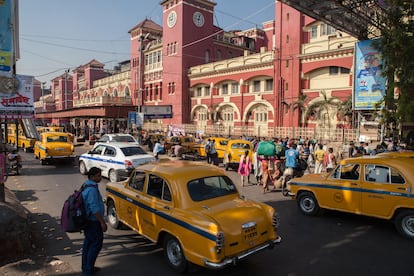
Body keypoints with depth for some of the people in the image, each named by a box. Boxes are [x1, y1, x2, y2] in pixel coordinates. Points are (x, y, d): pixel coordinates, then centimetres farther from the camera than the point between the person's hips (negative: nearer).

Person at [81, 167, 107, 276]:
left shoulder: (86, 185, 8)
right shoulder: (92, 189, -25)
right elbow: (94, 208, -27)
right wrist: (102, 222, -22)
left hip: (86, 219, 10)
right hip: (93, 221, -10)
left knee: (88, 242, 19)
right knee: (96, 243, 0)